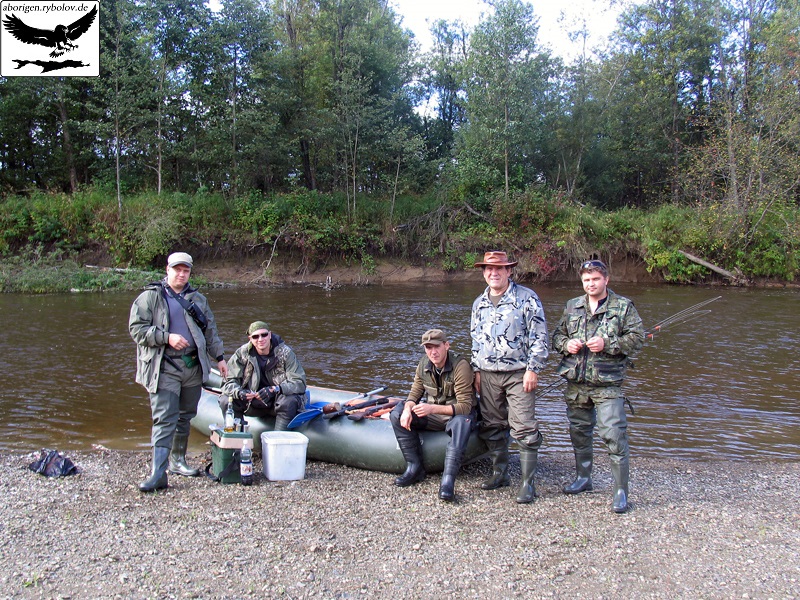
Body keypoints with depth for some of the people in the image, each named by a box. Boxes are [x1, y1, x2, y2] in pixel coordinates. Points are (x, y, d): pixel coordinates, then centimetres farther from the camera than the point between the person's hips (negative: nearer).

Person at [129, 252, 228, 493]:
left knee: (185, 417, 13)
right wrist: (167, 337, -15)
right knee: (164, 420, -11)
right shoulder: (150, 297, 0)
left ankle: (178, 461, 28)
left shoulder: (197, 299, 14)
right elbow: (136, 328, -7)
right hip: (164, 368, -5)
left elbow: (210, 330, 20)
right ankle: (158, 474, -11)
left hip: (193, 366, 5)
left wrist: (219, 357, 17)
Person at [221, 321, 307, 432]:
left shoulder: (285, 352, -12)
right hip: (253, 403, 3)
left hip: (278, 402, -3)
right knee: (226, 400, -19)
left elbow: (299, 382, -17)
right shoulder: (242, 353, -5)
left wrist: (275, 389, -33)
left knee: (289, 402, -35)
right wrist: (239, 392, -29)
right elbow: (229, 382, -5)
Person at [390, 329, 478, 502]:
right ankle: (414, 468, -12)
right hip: (432, 415, 6)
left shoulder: (461, 366, -22)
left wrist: (432, 408, -39)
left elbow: (464, 406, -27)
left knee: (462, 421, -40)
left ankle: (448, 479, -42)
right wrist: (407, 409, -22)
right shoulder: (424, 364, -3)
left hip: (456, 415, -6)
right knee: (397, 415, -13)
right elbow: (414, 394, 2)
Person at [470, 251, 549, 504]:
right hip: (488, 375, 6)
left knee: (524, 429, -8)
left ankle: (527, 483, 0)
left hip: (518, 374, -5)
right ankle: (500, 473, 26)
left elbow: (539, 336, -6)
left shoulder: (526, 298, -4)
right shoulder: (479, 303, 13)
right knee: (492, 427, 11)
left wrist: (533, 369, -11)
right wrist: (477, 371, 15)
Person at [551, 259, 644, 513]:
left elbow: (637, 338, -4)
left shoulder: (623, 306, 1)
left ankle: (620, 491, 0)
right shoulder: (572, 306, 12)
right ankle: (583, 478, 34)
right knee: (579, 431, 15)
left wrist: (607, 344, -16)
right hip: (575, 382, 5)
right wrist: (566, 344, -5)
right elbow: (557, 335, 18)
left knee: (614, 435, -9)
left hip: (607, 383, -4)